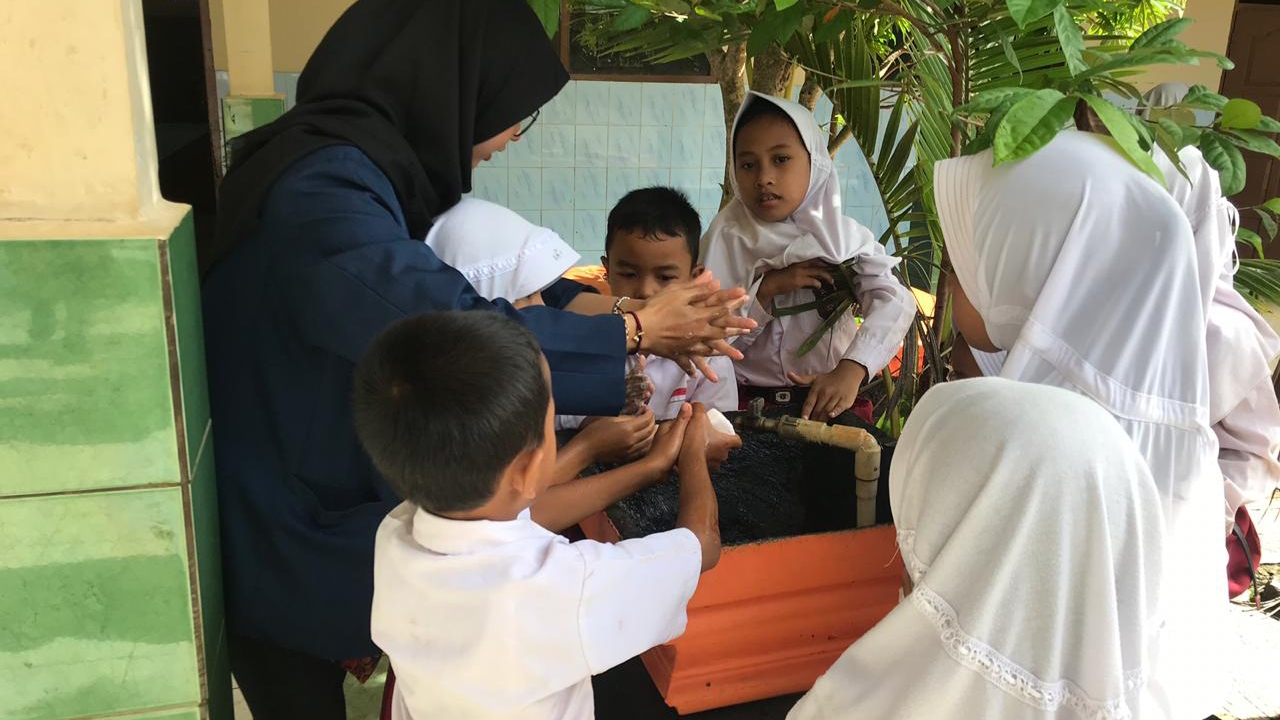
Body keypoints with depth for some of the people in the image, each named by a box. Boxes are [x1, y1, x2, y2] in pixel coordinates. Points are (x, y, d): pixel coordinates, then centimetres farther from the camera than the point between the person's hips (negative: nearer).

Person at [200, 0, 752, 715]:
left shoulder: (378, 167, -1)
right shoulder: (322, 188, -30)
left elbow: (471, 271, 9)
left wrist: (607, 307, -1)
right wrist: (632, 331, -23)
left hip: (334, 497, 8)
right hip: (281, 540, -8)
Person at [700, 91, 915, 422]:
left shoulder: (842, 234, 1)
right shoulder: (726, 238, 0)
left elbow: (895, 302, -14)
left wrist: (850, 371, -30)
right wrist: (766, 288, -15)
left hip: (831, 400, 2)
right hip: (747, 402, -1)